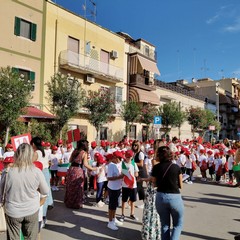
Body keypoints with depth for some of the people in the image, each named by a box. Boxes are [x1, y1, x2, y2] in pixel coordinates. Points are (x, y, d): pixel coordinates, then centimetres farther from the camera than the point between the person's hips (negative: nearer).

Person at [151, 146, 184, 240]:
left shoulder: (156, 168, -4)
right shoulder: (176, 167, -5)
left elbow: (155, 183, 3)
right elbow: (180, 185, 2)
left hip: (161, 197, 2)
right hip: (175, 197, -2)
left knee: (164, 225, 18)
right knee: (178, 224, 16)